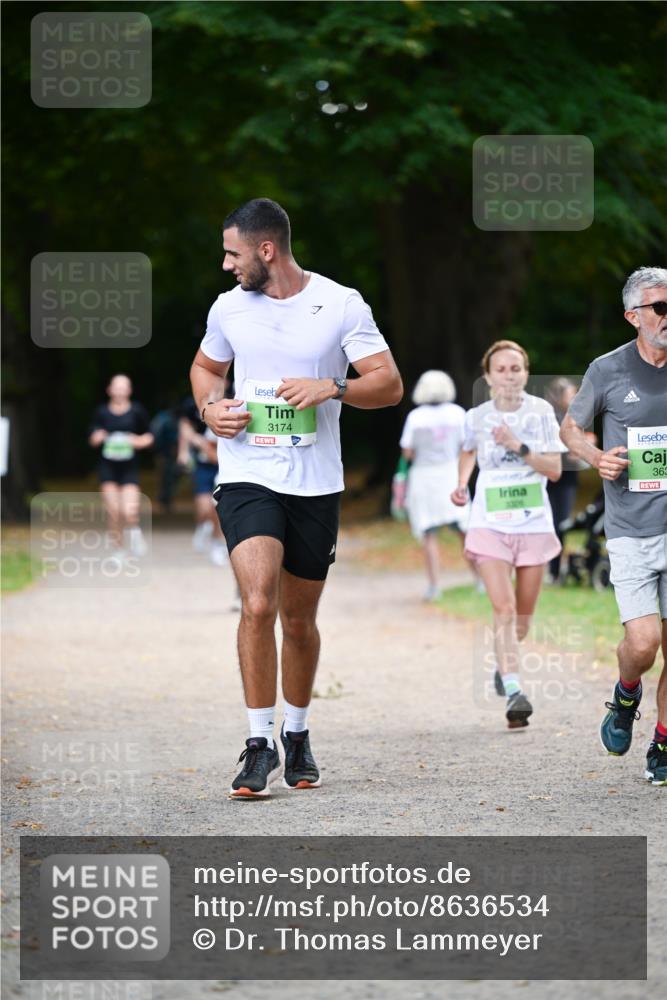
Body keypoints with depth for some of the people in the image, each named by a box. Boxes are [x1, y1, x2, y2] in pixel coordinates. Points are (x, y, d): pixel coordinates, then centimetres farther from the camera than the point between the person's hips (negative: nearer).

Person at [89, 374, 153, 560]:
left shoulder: (137, 411, 2)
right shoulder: (102, 412, 4)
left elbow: (148, 437, 11)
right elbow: (93, 440, 10)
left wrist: (138, 441, -9)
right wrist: (97, 438, -12)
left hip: (129, 466, -1)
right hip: (108, 466, 1)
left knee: (129, 511, -16)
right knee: (112, 510, -5)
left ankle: (133, 530, 18)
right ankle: (117, 548, 12)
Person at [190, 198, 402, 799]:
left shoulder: (342, 305, -3)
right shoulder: (228, 308, 5)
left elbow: (390, 385, -3)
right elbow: (205, 366, 23)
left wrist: (332, 388, -20)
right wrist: (209, 406, 2)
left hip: (316, 484, 0)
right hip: (247, 476, 0)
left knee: (299, 619, 10)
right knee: (257, 604, -19)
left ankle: (297, 736, 31)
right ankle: (260, 744, -12)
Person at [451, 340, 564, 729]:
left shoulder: (541, 412, -3)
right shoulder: (477, 417, -1)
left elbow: (554, 470, -7)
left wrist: (519, 447, -19)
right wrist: (462, 484, 6)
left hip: (534, 523, 1)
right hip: (490, 523, -1)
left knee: (524, 615, 10)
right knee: (504, 608, -16)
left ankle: (504, 661, 40)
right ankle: (513, 692, -22)